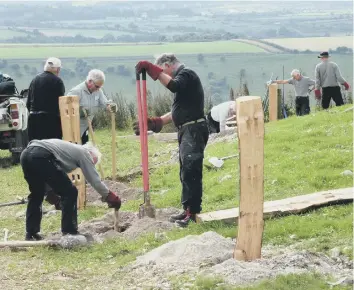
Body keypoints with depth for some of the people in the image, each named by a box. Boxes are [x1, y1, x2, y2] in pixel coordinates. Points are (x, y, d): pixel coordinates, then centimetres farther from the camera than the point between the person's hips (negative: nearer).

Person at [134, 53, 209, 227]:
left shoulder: (186, 74, -7)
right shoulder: (182, 77, 23)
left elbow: (173, 85, -32)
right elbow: (176, 112, 27)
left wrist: (152, 69, -26)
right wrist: (154, 123, 22)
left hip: (194, 130, -11)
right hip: (187, 131, 11)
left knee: (191, 171, -13)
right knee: (186, 173, 13)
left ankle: (192, 213, -15)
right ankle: (188, 210, 19)